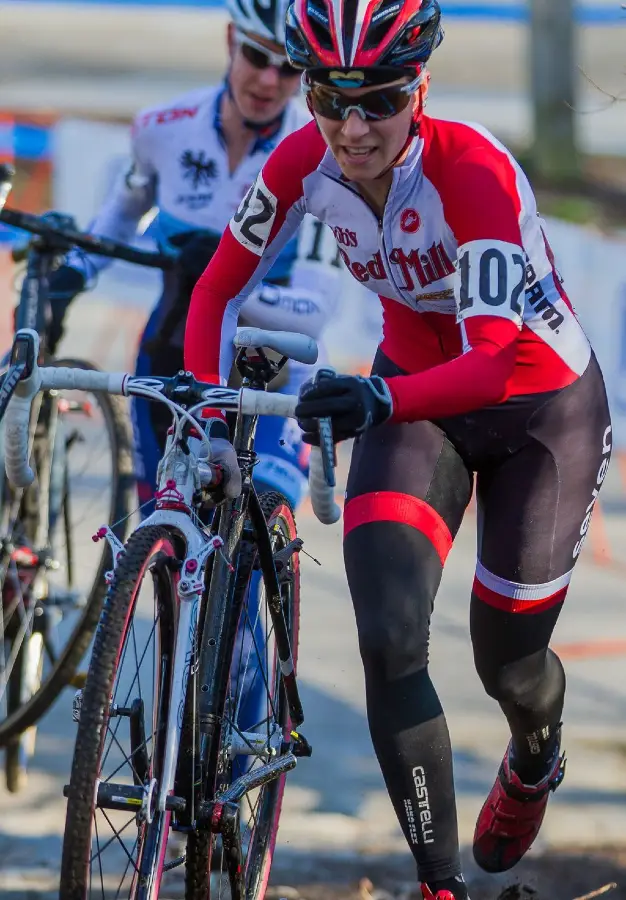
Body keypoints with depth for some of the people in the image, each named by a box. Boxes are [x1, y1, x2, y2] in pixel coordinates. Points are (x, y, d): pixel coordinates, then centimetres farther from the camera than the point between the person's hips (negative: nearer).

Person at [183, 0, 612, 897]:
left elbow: (502, 361, -41)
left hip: (542, 405, -3)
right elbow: (221, 288, -3)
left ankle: (534, 764, 48)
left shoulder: (475, 173, -34)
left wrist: (381, 400, -55)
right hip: (417, 395, 3)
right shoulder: (302, 165, -19)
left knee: (507, 661, 9)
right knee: (390, 643, -18)